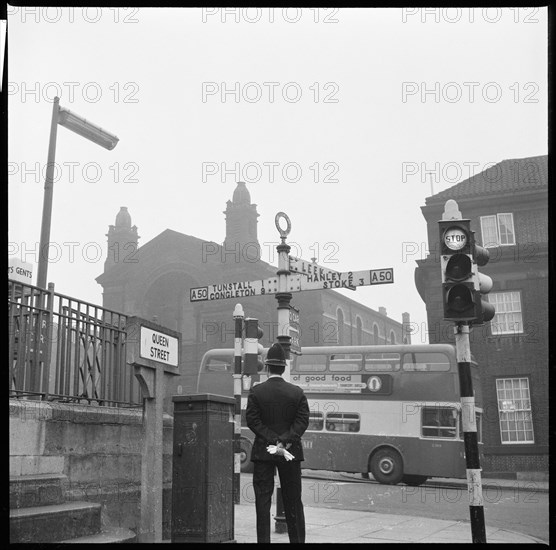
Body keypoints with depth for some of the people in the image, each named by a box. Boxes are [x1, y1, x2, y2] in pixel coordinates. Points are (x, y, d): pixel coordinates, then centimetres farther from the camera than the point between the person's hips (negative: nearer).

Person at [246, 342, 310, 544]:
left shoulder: (256, 391, -5)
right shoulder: (297, 392, -1)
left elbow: (252, 420, -9)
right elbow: (302, 421, -8)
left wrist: (273, 441, -11)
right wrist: (285, 441, -13)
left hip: (262, 452, -1)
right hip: (291, 453, 2)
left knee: (262, 500, 4)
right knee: (293, 501, 13)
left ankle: (263, 540, 4)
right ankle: (297, 539, 18)